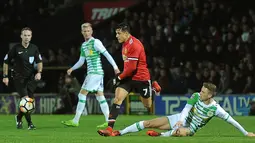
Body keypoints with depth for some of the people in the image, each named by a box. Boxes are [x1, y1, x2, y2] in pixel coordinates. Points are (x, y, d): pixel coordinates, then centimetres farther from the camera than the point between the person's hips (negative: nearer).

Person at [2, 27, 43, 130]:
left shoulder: (34, 48, 4)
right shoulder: (15, 48, -6)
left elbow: (39, 62, 12)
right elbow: (6, 62, 2)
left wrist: (39, 72, -6)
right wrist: (5, 76, -1)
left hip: (31, 78, 4)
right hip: (19, 78, -4)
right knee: (26, 99, -17)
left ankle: (19, 117, 29)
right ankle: (29, 123, -13)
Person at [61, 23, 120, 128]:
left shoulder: (95, 42, -9)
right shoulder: (83, 45, 17)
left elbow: (107, 54, -12)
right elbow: (81, 61, 25)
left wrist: (115, 66, -17)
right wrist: (72, 69, 12)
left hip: (95, 72, -9)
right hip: (91, 73, 9)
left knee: (82, 94, -7)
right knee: (100, 96, 5)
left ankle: (75, 121, -4)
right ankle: (108, 121, 4)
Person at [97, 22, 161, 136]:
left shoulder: (134, 45, -22)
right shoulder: (125, 44, 8)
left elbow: (132, 67, -22)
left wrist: (120, 77, -13)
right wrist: (121, 76, 15)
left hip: (141, 78, -7)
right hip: (129, 77, 7)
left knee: (148, 106, 9)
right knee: (117, 98, -14)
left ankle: (154, 87, 40)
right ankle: (109, 128, -20)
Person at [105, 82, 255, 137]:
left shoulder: (215, 108, -18)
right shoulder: (196, 96, -10)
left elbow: (231, 120, -13)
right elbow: (186, 109, -19)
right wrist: (181, 120, -39)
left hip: (190, 128, -3)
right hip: (181, 120, 3)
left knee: (181, 132, -45)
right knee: (149, 123, -7)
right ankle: (118, 133, -7)